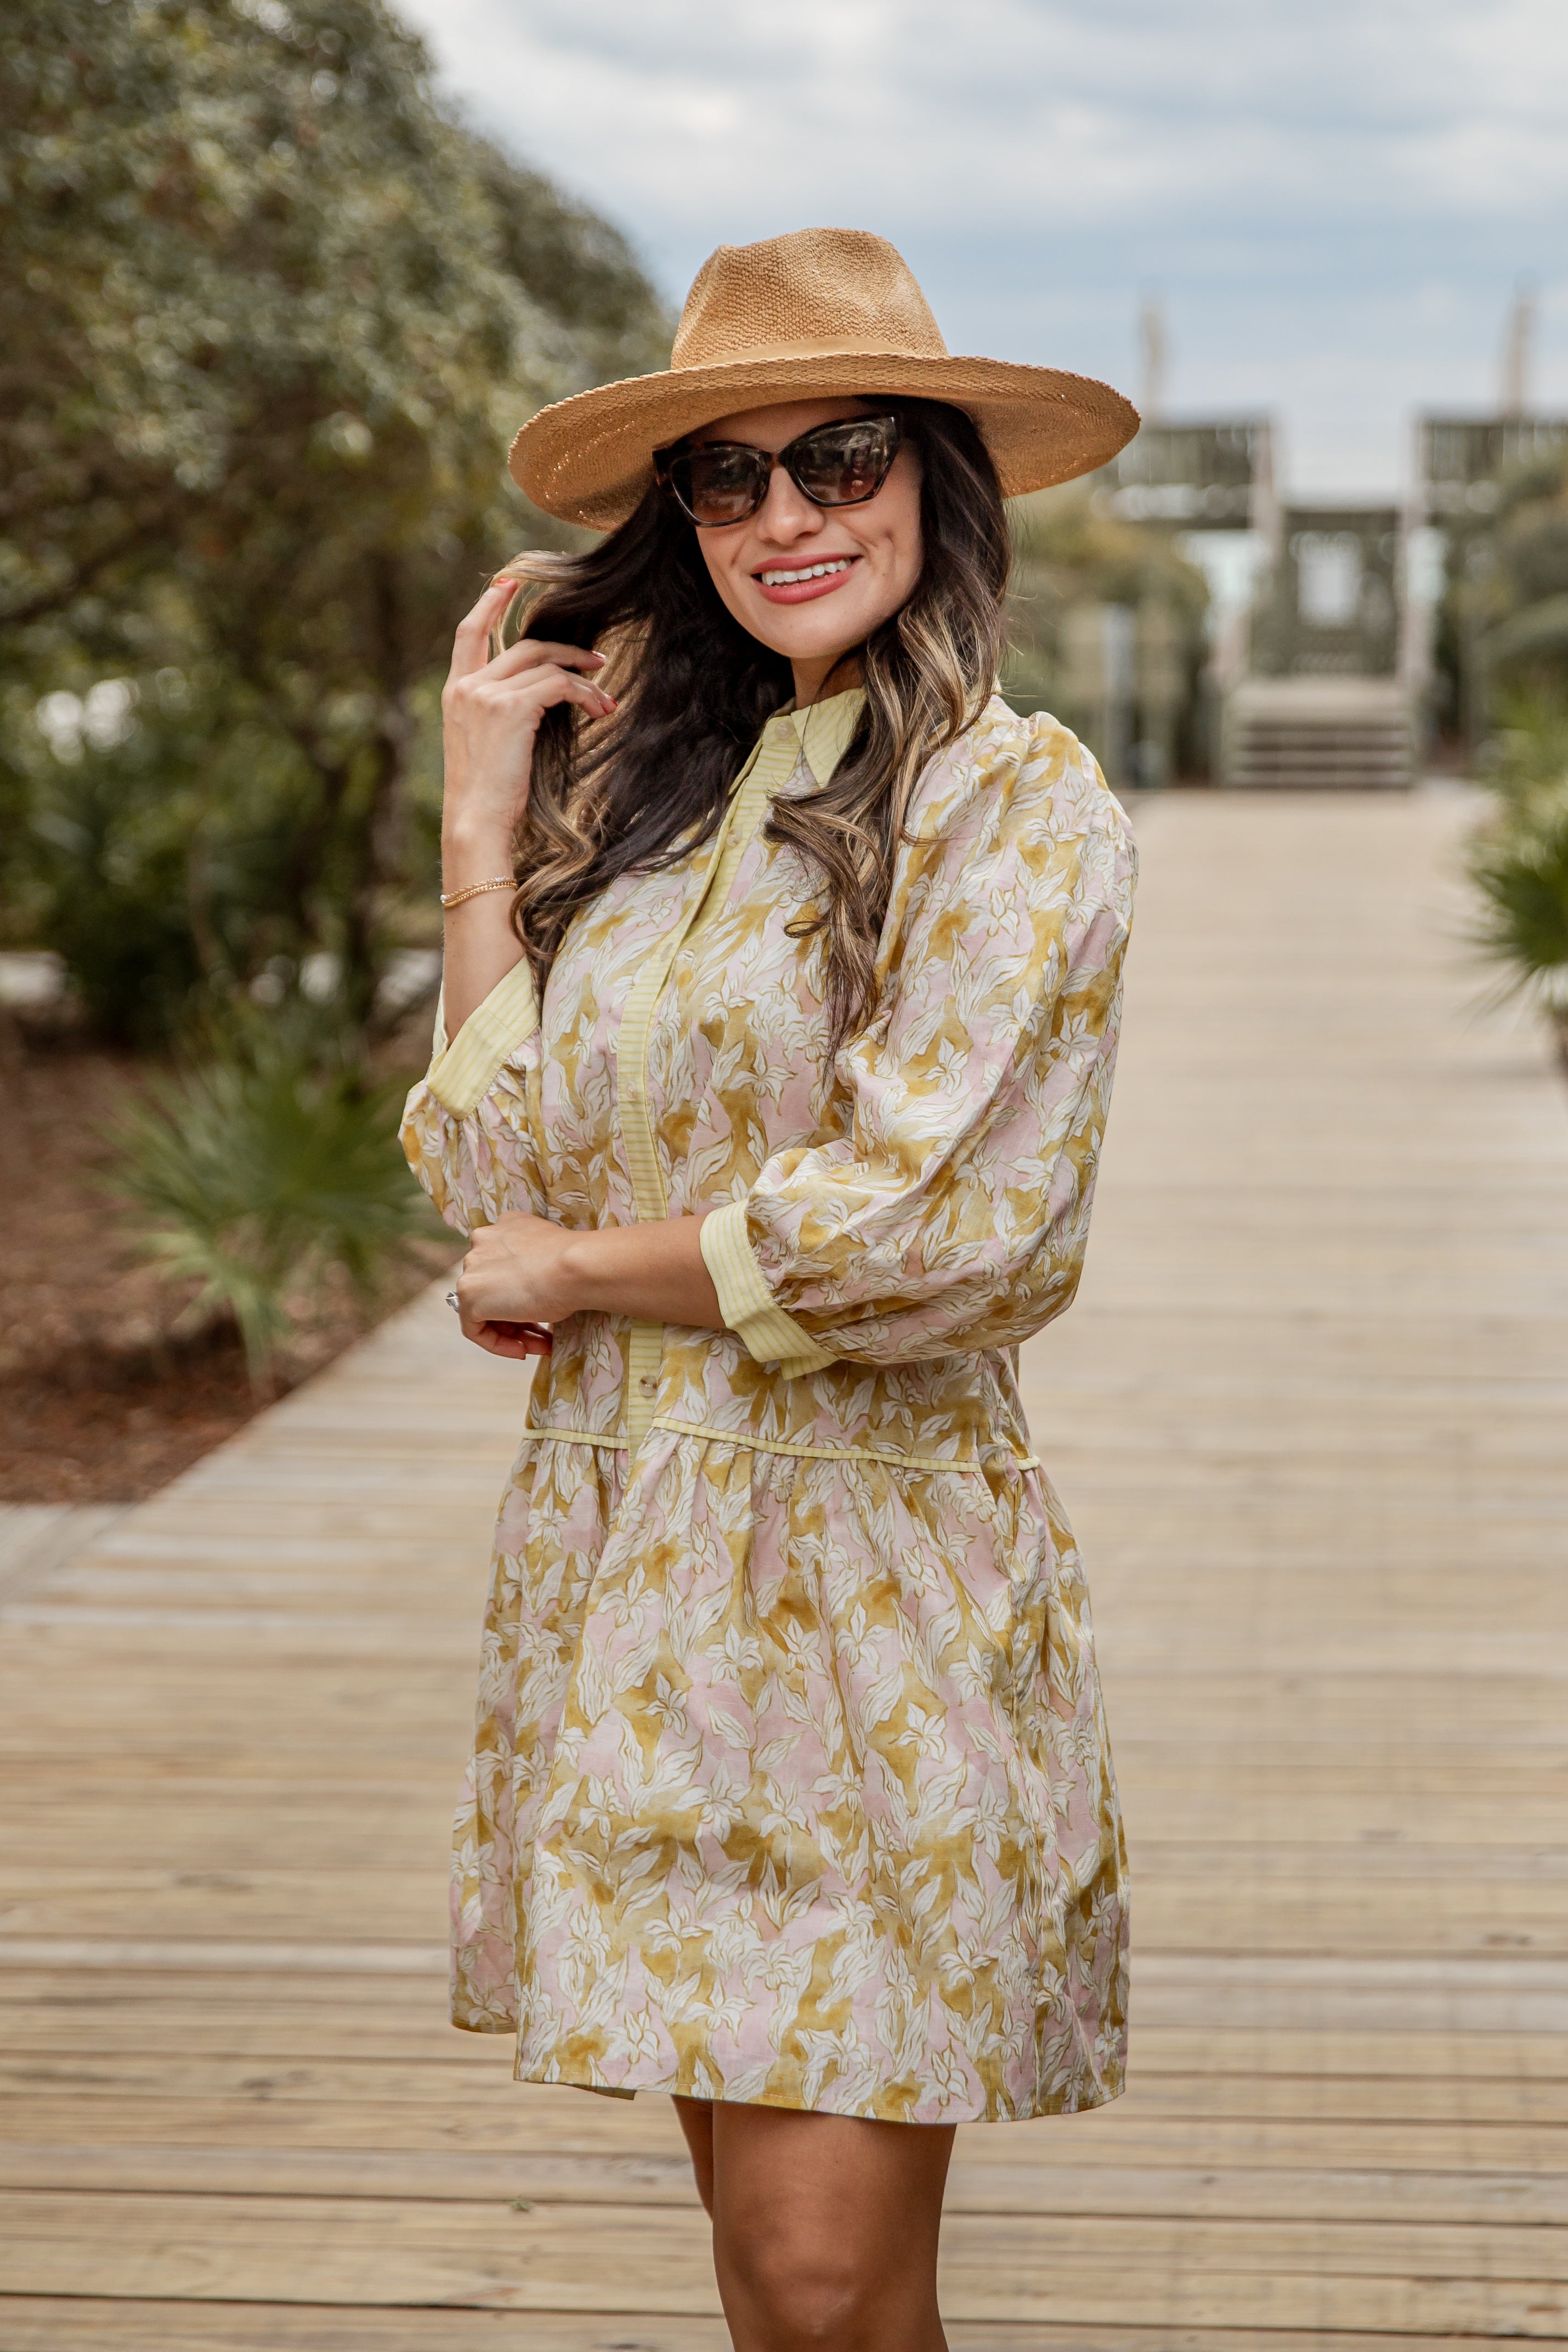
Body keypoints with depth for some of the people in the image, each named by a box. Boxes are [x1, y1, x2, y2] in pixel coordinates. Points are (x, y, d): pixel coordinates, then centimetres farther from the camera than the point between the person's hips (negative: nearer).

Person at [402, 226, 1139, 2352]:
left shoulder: (1013, 802, -8)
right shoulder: (664, 791, 13)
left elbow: (920, 1231, -18)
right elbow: (508, 1176, 5)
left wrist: (582, 1267, -6)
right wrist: (482, 833, 3)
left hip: (866, 1570, -6)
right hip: (633, 1550, 6)